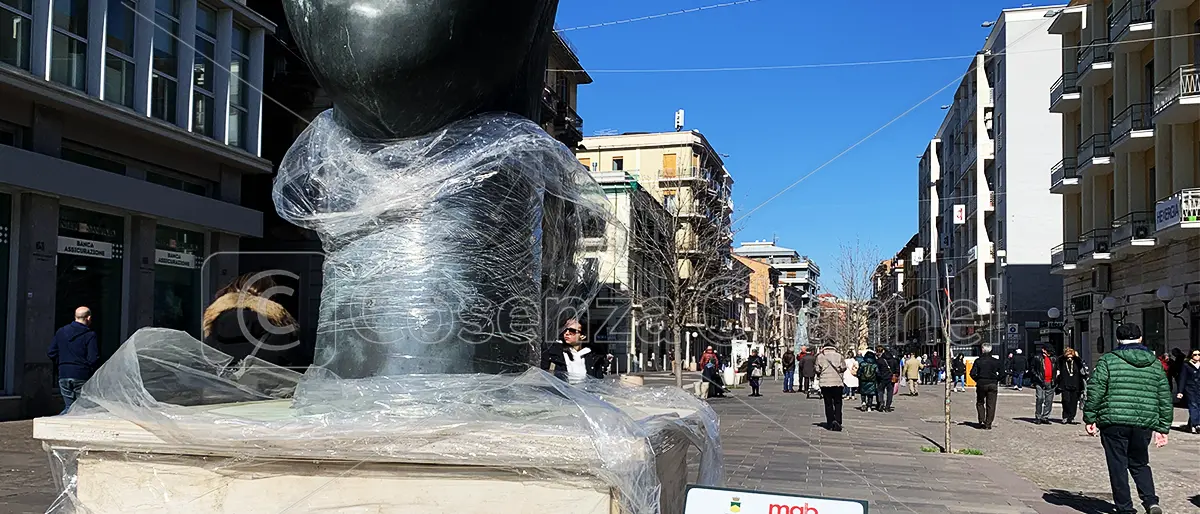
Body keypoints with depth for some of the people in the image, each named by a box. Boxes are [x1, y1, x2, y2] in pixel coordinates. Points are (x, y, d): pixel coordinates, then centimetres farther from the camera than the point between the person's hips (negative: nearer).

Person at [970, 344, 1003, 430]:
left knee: (980, 403, 16)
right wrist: (996, 380, 9)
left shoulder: (978, 361, -4)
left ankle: (981, 421, 5)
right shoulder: (996, 361, 0)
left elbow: (972, 373, -10)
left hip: (981, 384, 0)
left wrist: (977, 380, 5)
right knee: (991, 405, 6)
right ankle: (988, 424, 4)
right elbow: (1002, 373, -3)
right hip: (993, 385, 0)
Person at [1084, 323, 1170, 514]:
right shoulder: (1155, 364, 10)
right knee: (1140, 464, 20)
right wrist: (1162, 428, 17)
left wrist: (1090, 418, 1)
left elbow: (1095, 391, -7)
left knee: (1118, 466, 5)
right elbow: (1165, 399, 12)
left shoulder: (1108, 361, -2)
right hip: (1144, 425, 4)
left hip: (1114, 422, -4)